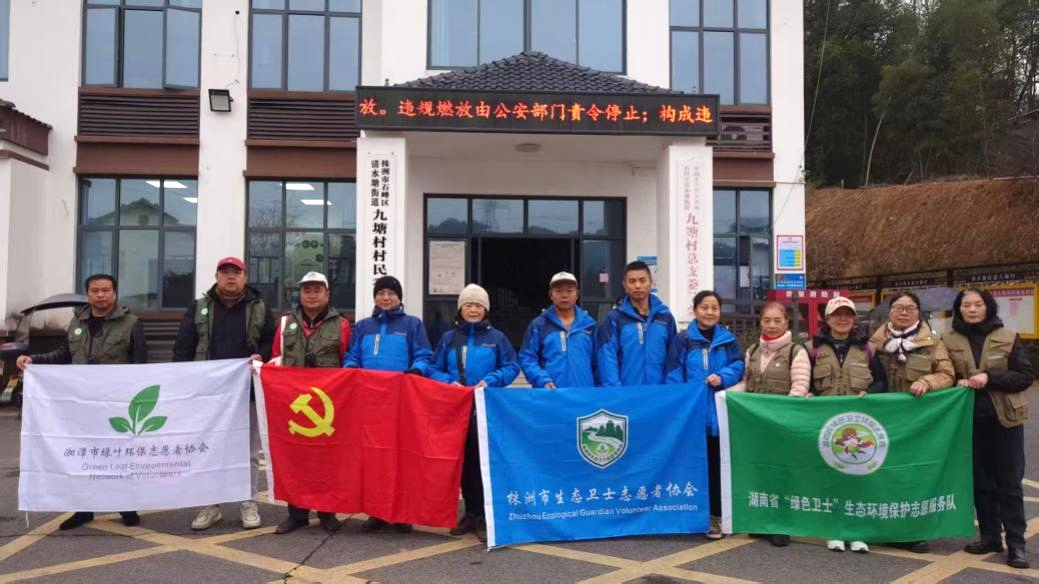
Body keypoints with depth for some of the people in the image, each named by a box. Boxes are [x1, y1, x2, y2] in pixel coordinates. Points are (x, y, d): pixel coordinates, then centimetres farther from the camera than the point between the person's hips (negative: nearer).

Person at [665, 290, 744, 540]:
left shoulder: (729, 340, 9)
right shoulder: (682, 340, 1)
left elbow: (739, 366, 5)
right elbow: (674, 376, -3)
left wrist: (723, 377, -14)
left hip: (720, 412, 2)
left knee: (717, 464, 7)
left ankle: (716, 515, 16)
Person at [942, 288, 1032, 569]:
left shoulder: (1007, 337, -1)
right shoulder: (948, 340, 2)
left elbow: (1026, 374, -4)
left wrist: (990, 377, -17)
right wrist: (958, 383, -13)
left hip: (1004, 418, -2)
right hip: (970, 419, 2)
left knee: (1009, 482, 1)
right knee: (981, 481, 10)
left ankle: (1016, 543, 7)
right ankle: (990, 536, 21)